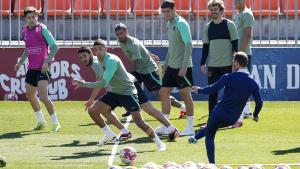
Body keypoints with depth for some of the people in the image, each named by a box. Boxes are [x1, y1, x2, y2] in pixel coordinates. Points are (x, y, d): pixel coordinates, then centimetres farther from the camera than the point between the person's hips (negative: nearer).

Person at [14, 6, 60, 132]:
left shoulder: (42, 29, -12)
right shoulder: (25, 31, 9)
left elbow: (54, 47, -16)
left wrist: (47, 62, -24)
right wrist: (20, 62, 17)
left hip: (42, 68, -8)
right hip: (31, 68, 8)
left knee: (43, 97, -18)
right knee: (30, 95, 15)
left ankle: (55, 123, -7)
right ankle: (41, 122, 31)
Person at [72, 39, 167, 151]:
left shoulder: (111, 60, -26)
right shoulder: (101, 60, 2)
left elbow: (104, 83, -34)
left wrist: (85, 84, -32)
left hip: (128, 92, -8)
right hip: (115, 92, 8)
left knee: (139, 121, -18)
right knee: (93, 111, -4)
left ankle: (158, 141, 1)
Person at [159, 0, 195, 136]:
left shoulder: (181, 24, -13)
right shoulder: (169, 24, 14)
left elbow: (188, 44, -19)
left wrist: (184, 66, -23)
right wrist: (166, 64, 20)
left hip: (182, 67, -9)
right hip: (171, 66, 9)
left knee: (185, 94, -3)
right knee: (163, 92, 7)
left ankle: (190, 127, 3)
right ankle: (165, 126, 12)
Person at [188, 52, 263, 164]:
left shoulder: (228, 78, -16)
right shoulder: (252, 83, -4)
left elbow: (212, 89, -14)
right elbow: (259, 102, -3)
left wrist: (199, 90, 5)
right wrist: (255, 115, 16)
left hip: (219, 113, -5)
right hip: (233, 119, 5)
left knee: (209, 136, 15)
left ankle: (212, 163, 6)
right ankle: (196, 137, 55)